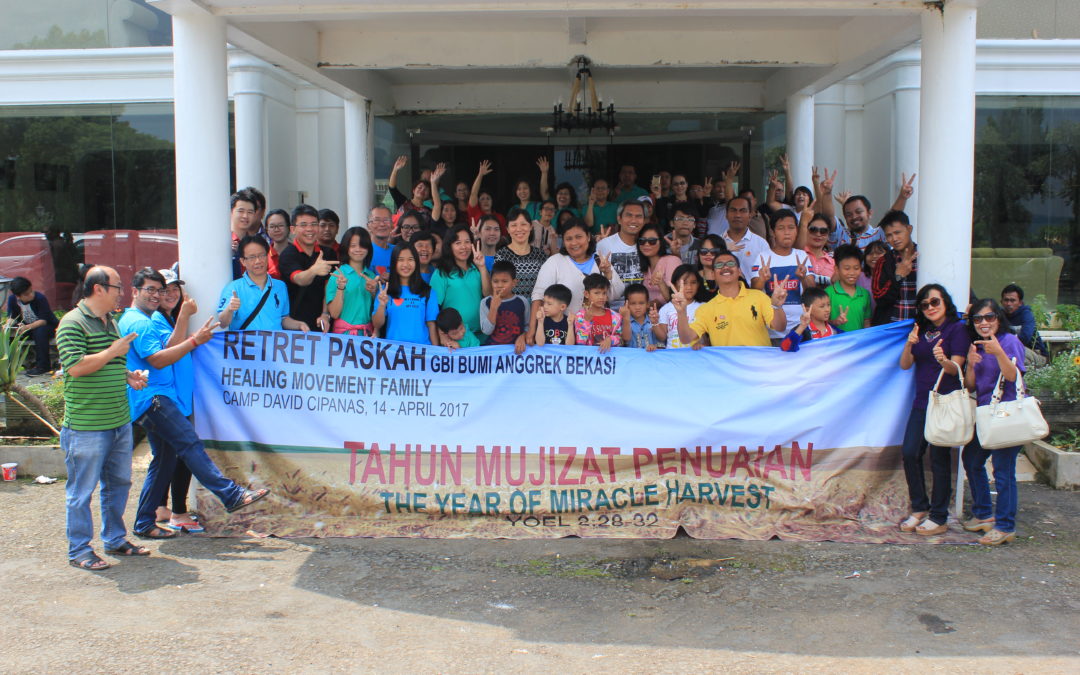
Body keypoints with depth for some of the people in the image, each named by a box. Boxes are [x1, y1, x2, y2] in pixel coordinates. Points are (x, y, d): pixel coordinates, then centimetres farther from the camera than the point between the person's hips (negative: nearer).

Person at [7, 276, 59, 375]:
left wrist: (27, 327, -41)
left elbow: (43, 320, -27)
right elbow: (11, 317, -1)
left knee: (40, 332, -37)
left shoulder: (40, 298, -23)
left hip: (49, 326, -5)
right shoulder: (12, 299, -9)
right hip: (26, 327, 5)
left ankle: (43, 365, -27)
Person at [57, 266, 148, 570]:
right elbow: (75, 366, -24)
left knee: (119, 483, 17)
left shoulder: (111, 322, 15)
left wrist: (129, 375, 10)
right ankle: (79, 551, 12)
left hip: (120, 421, 9)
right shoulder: (73, 322, -12)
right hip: (86, 426, -9)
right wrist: (113, 352, -16)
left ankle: (115, 539, 30)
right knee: (82, 490, 2)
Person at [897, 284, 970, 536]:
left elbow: (956, 369, -12)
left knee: (939, 457, -2)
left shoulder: (957, 329, -4)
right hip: (922, 402, 6)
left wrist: (944, 361, -34)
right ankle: (919, 508, 15)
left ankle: (939, 518, 6)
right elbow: (905, 365, 6)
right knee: (909, 453, 0)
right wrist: (909, 345, -13)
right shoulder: (920, 331, 14)